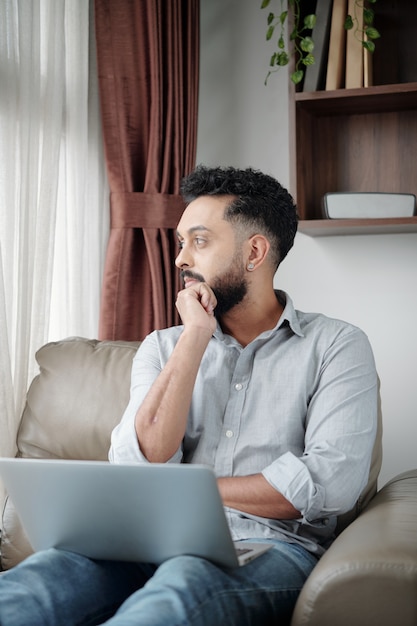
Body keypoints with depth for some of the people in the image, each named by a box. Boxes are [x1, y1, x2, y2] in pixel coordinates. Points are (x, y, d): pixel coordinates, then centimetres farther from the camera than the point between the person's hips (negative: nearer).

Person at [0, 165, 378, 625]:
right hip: (158, 544, 2)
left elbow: (333, 481, -9)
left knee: (183, 583, -40)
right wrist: (195, 336, -3)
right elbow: (138, 468, -1)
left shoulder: (337, 345, 7)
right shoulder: (163, 347, 16)